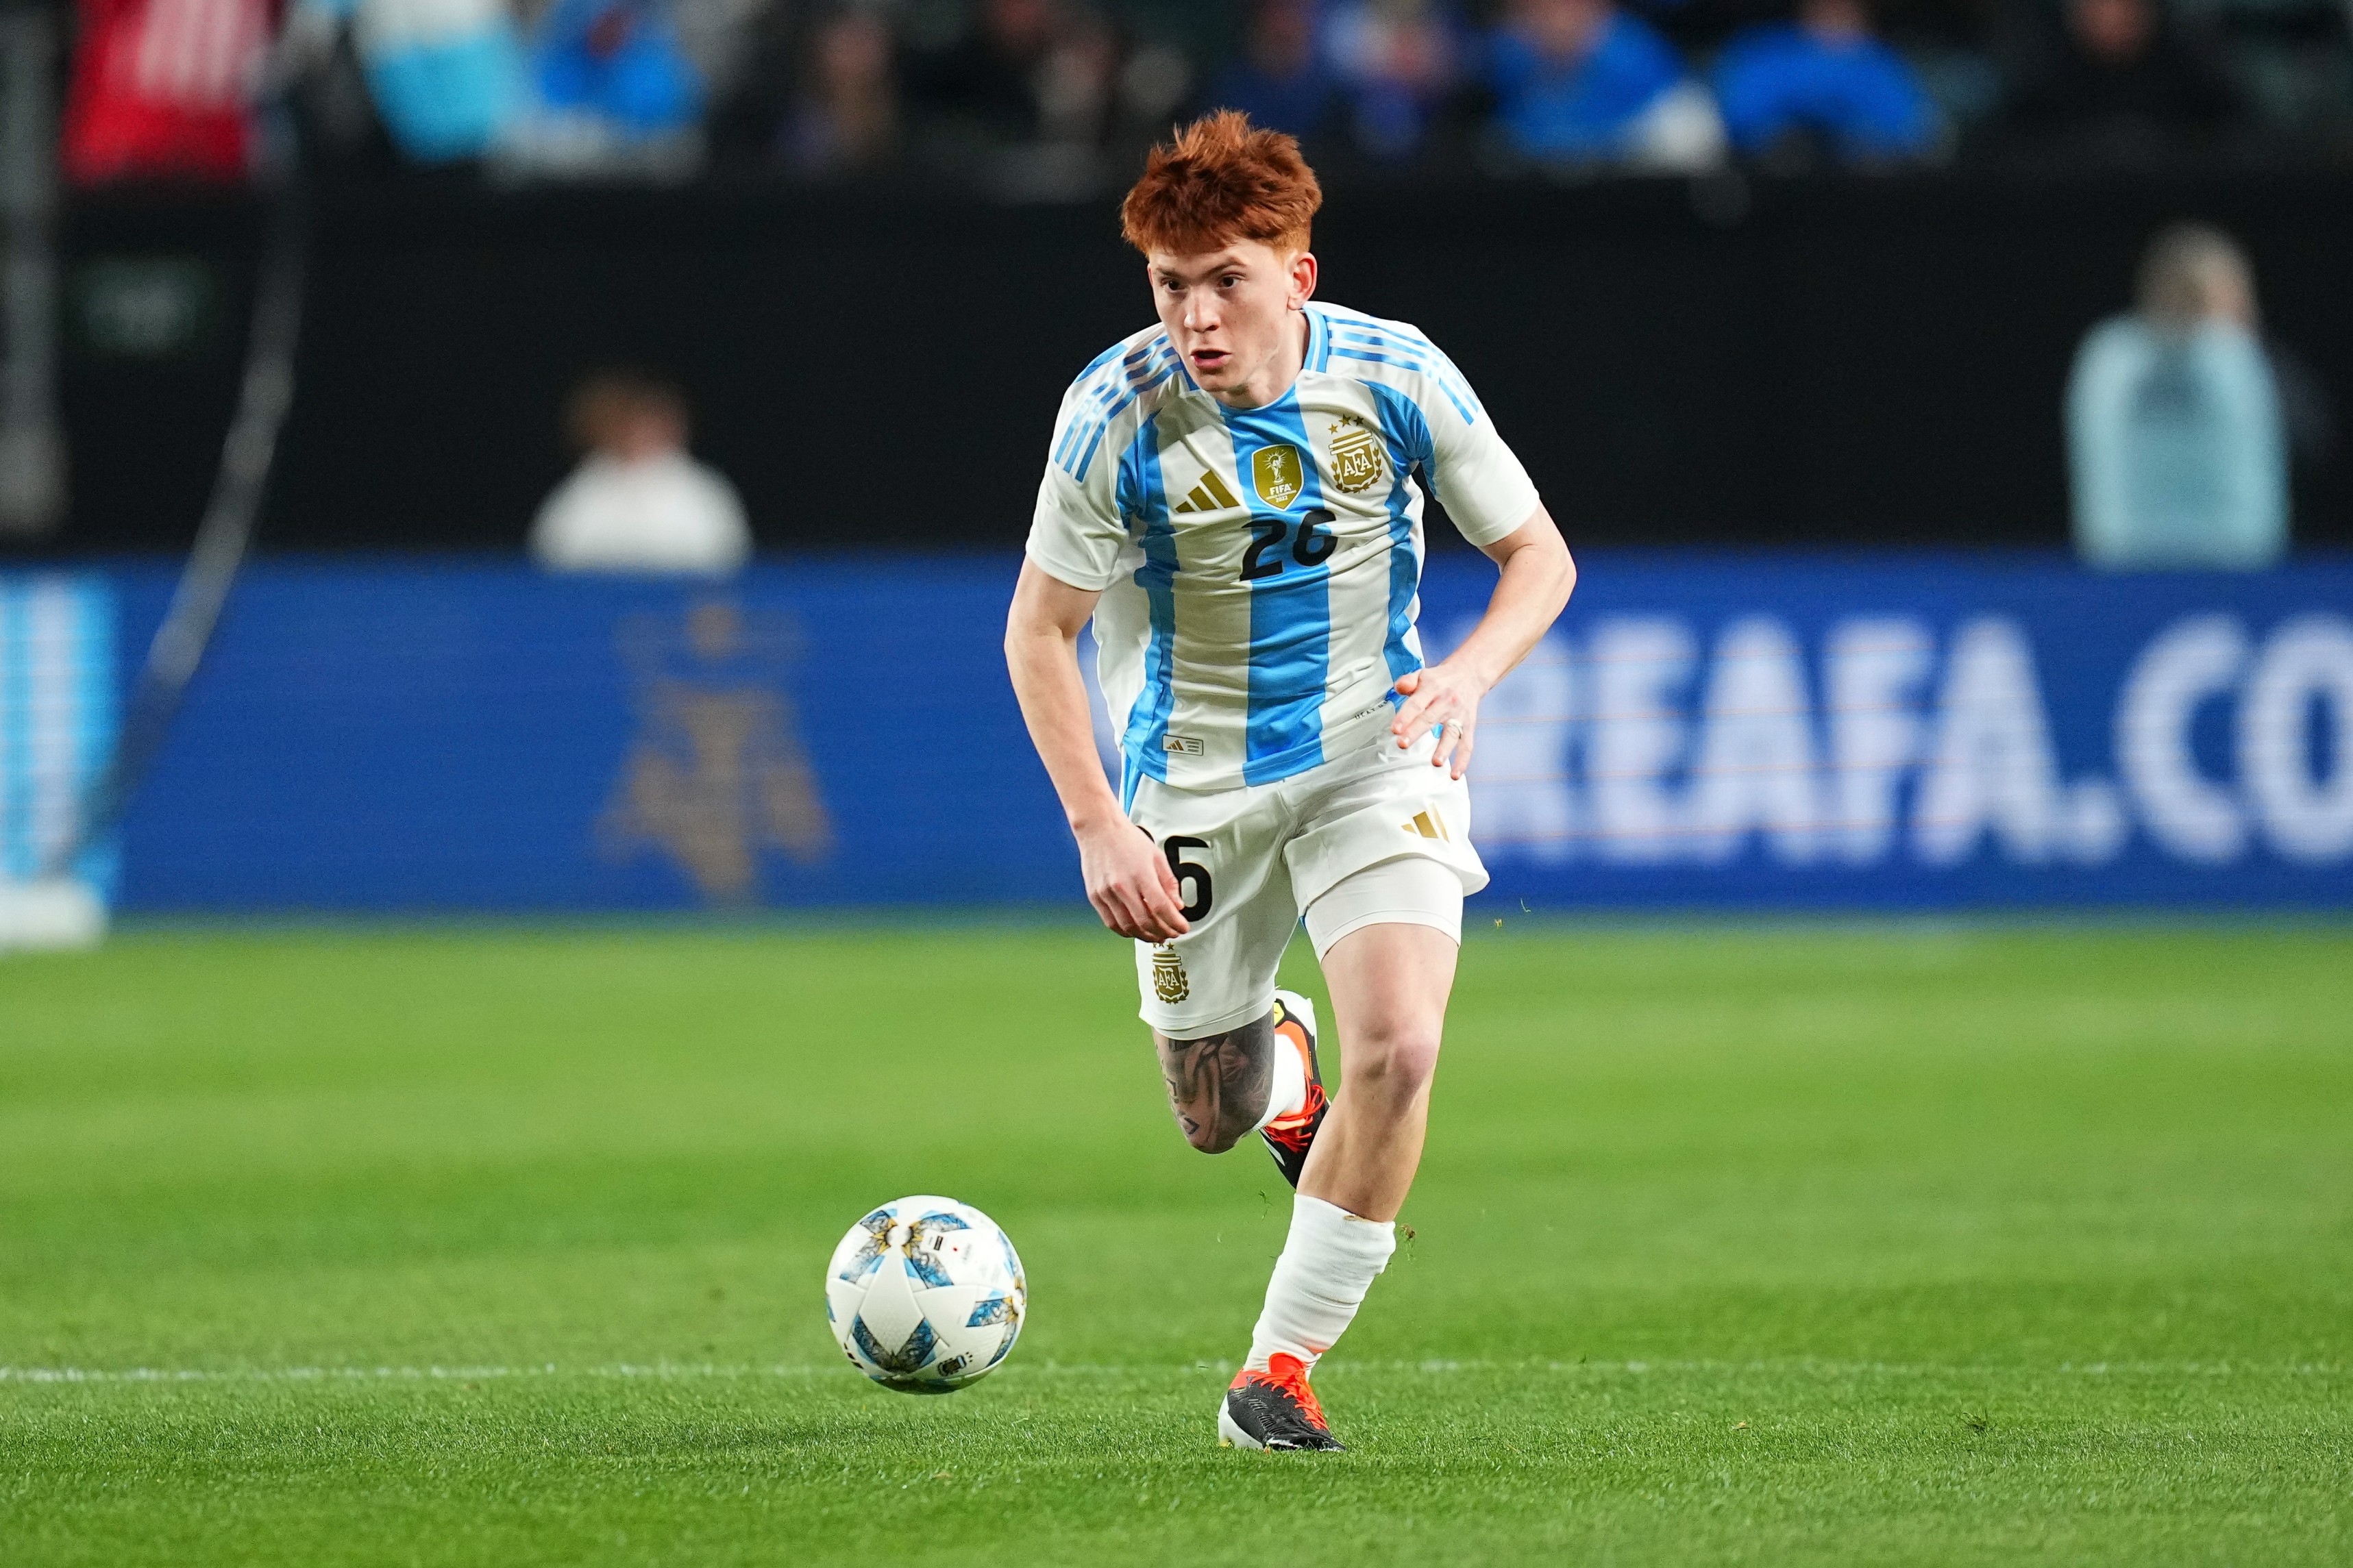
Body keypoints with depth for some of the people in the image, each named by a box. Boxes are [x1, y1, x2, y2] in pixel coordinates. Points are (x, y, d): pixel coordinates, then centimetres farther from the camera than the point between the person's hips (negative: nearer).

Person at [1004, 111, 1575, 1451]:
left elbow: (1539, 556, -2)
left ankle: (1285, 1365, -8)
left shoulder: (1397, 378, -14)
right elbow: (1039, 632, -8)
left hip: (1374, 750, 0)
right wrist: (1098, 826, -18)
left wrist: (1473, 671, -23)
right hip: (1195, 775, 0)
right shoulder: (1120, 410, -17)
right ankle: (1279, 1055, 50)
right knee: (1217, 1124, 10)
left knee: (1398, 1049, -23)